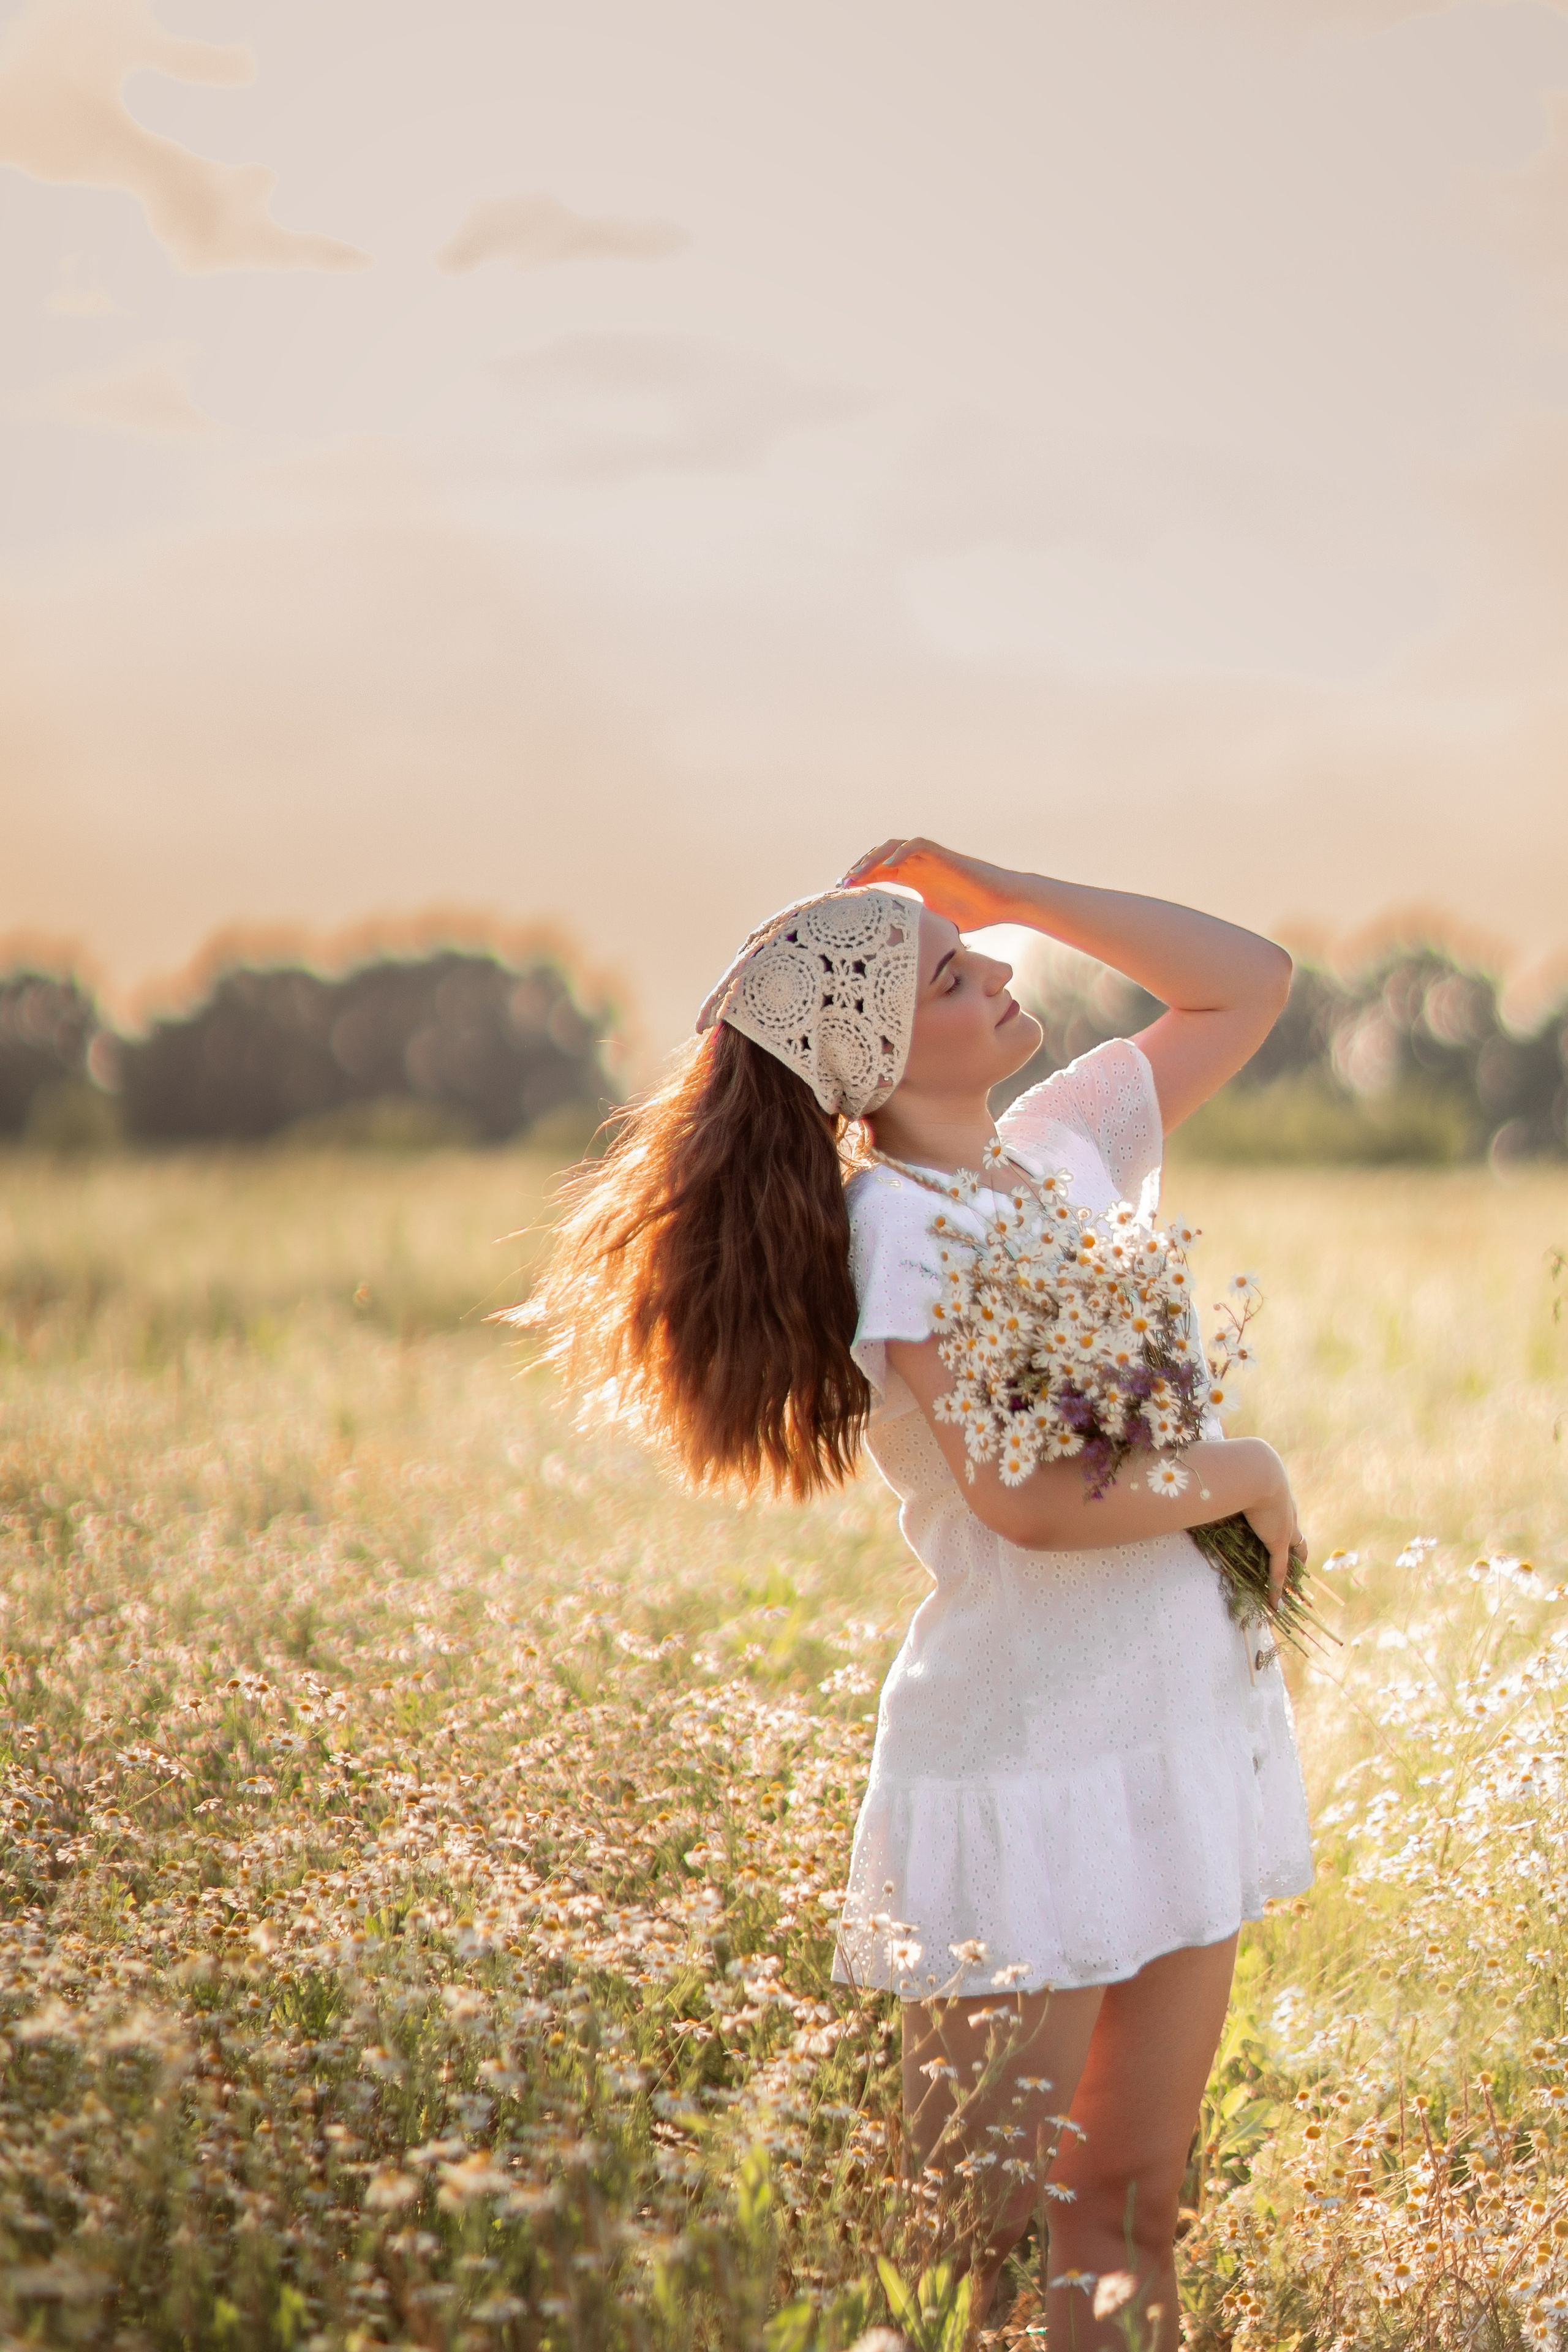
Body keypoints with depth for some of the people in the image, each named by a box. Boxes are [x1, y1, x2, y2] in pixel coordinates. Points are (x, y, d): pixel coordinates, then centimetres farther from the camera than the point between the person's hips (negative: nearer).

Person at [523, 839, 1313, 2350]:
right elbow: (1034, 1498, -25)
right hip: (1027, 1761, -8)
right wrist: (1245, 1474, -8)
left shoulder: (1065, 1147, 8)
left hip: (1191, 1727, 8)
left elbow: (1249, 981, 18)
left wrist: (1003, 891, 7)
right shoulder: (904, 1225, -14)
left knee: (1128, 2215, 13)